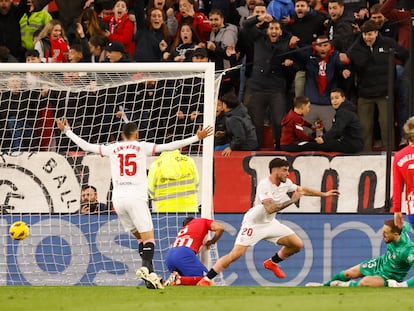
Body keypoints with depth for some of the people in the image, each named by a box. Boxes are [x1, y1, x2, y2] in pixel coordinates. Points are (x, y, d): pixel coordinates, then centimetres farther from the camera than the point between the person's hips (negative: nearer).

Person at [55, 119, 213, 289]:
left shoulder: (113, 149, 14)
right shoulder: (142, 147, 7)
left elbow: (85, 146, 18)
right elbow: (170, 146, 2)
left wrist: (67, 131, 32)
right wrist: (197, 138, 6)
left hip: (118, 199, 4)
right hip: (136, 197, -4)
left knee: (140, 236, 13)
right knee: (148, 237, -7)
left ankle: (149, 273, 2)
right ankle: (146, 267, -33)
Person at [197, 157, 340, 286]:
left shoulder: (286, 183, -1)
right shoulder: (265, 185, -25)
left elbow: (302, 190, 18)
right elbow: (270, 208, -37)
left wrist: (324, 194, 22)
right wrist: (292, 201, -36)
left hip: (269, 223, 8)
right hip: (253, 224, -8)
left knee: (297, 244, 2)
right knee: (236, 254, -20)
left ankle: (272, 263, 27)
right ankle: (206, 280, -12)